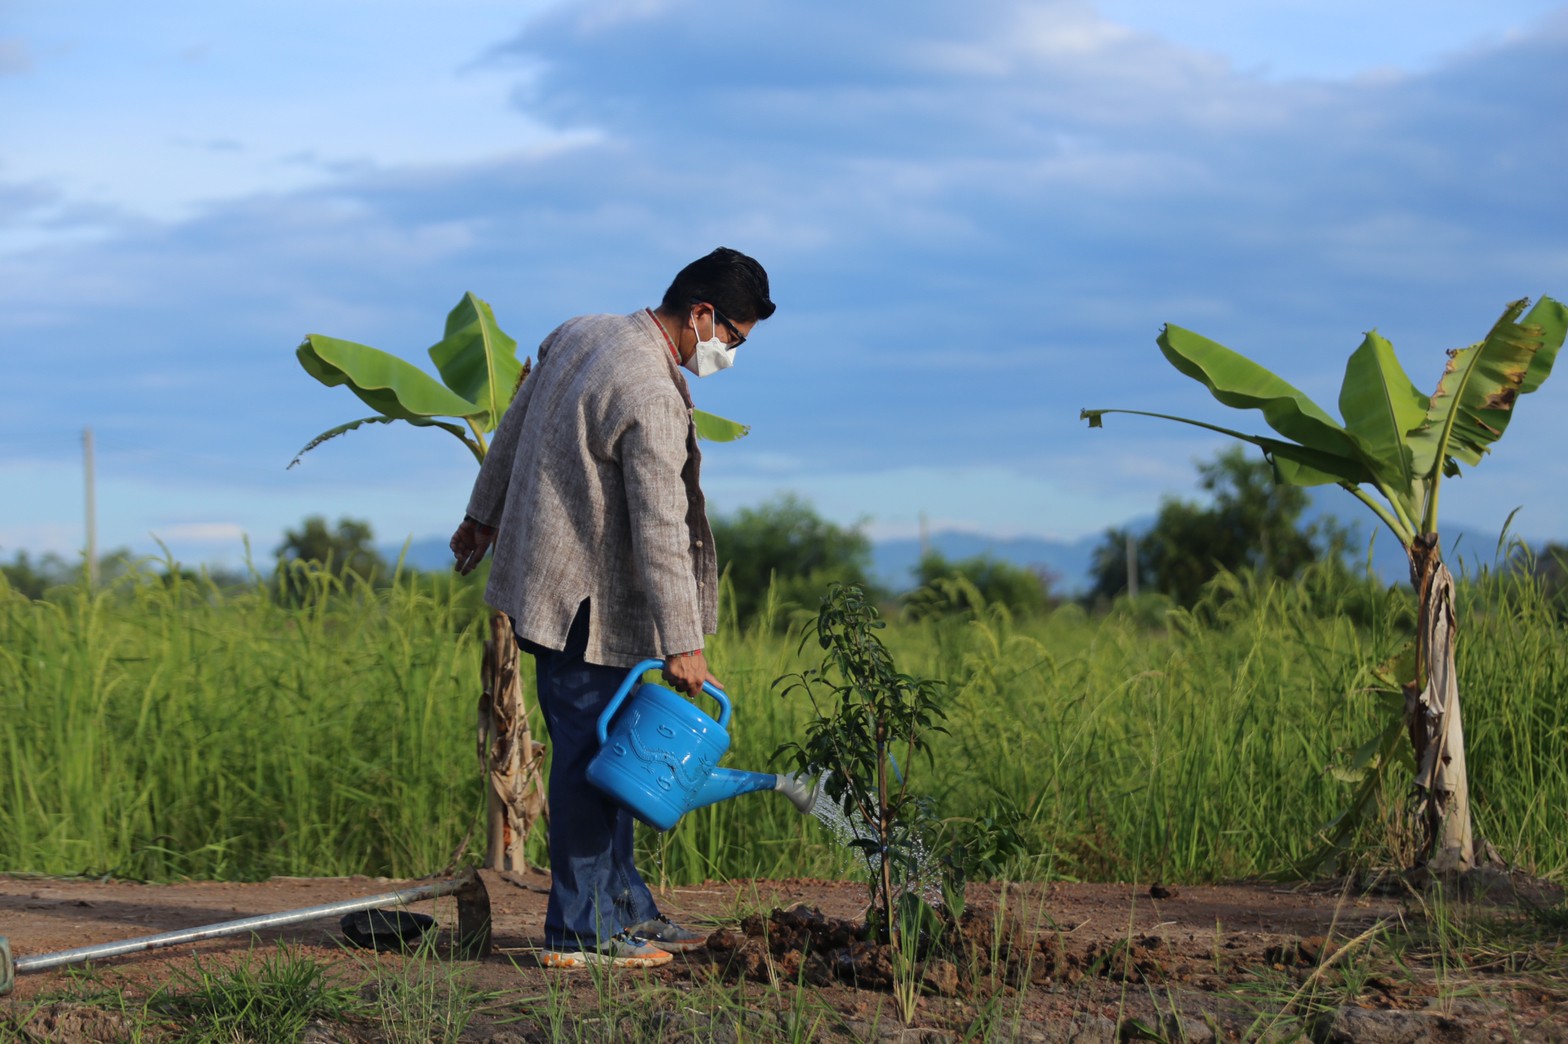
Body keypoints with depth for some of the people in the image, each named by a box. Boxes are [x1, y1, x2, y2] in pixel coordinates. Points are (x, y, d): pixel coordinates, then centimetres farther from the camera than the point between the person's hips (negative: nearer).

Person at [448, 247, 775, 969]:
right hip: (588, 600, -10)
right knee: (592, 759, -3)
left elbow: (512, 428, 19)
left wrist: (483, 516, 33)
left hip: (543, 580, 10)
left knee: (604, 750, 16)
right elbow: (660, 531, -22)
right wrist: (682, 644, -17)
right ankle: (580, 933, 3)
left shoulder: (578, 334, 6)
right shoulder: (653, 397, -23)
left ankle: (624, 907, 24)